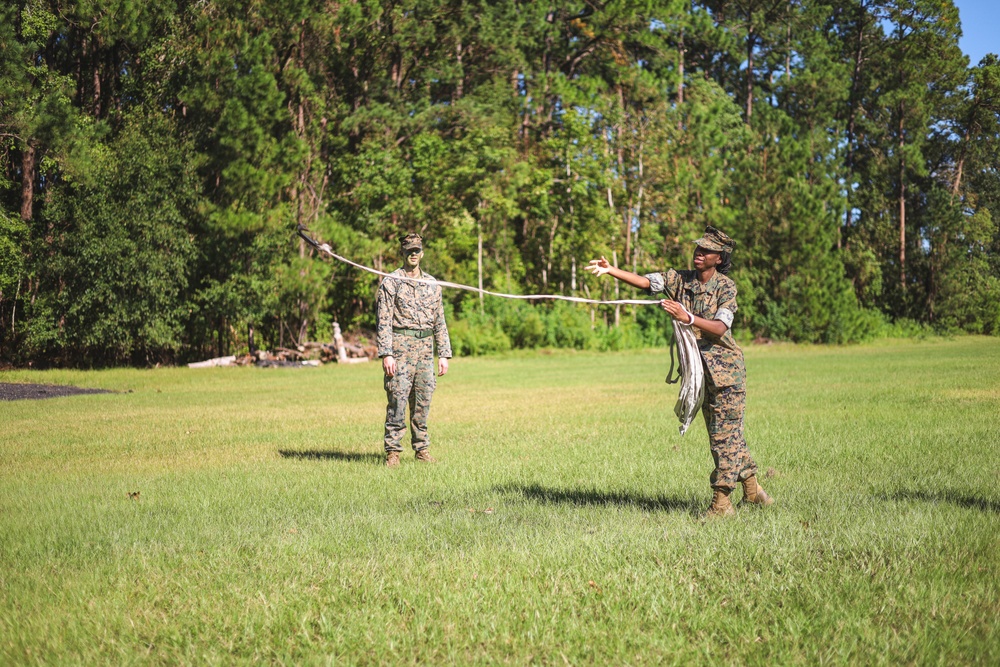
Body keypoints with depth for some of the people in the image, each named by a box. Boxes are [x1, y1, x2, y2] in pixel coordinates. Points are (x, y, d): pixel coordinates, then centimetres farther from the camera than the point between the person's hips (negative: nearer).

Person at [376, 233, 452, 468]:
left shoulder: (432, 284, 14)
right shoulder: (390, 283, 0)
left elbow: (440, 321, 16)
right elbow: (384, 321, -6)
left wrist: (444, 354, 10)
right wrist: (386, 354, -14)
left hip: (426, 347, 4)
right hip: (400, 345, -4)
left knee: (423, 401, 7)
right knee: (398, 399, -7)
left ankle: (422, 448, 15)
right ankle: (393, 451, -3)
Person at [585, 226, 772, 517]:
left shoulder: (725, 286, -10)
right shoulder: (679, 279, 3)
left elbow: (720, 328, -22)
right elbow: (644, 281, -10)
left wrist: (688, 318, -36)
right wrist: (610, 270, -24)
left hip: (725, 367, -6)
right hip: (699, 370, 6)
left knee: (724, 433, -5)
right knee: (720, 433, 14)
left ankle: (721, 501, 0)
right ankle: (751, 488, 28)